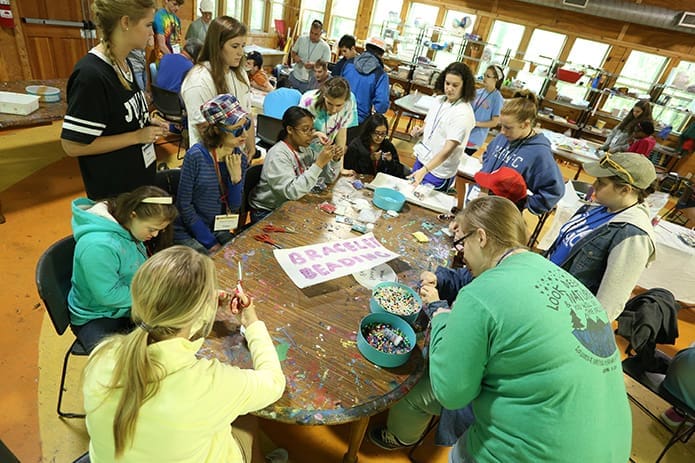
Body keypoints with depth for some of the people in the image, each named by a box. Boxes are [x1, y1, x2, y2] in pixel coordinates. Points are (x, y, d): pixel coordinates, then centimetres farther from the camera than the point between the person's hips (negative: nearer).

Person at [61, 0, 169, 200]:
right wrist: (137, 136, -20)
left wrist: (147, 123, -1)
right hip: (112, 189, -8)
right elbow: (72, 145, -21)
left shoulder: (123, 64, 5)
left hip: (138, 176, 8)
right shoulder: (91, 74, -23)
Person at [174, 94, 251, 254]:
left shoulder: (240, 158, -4)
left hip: (218, 229, 5)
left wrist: (236, 178, -19)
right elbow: (184, 204, -15)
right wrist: (209, 242, -15)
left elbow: (234, 207, -2)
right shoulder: (196, 156, -19)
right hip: (187, 231, -5)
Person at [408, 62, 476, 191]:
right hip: (421, 158, 7)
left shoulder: (464, 114, -20)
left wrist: (424, 170, -39)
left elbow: (448, 149, -28)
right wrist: (420, 130, -7)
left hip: (439, 172, -7)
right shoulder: (439, 100, 2)